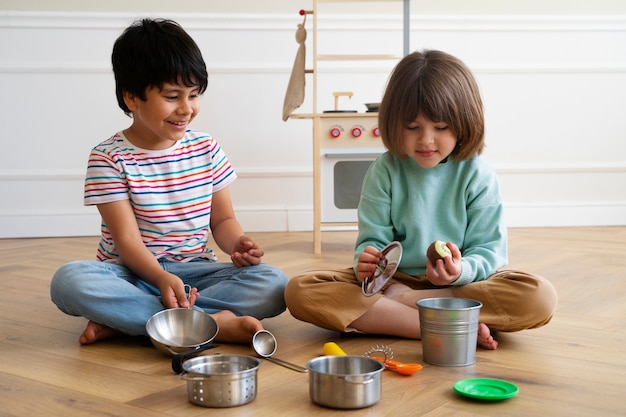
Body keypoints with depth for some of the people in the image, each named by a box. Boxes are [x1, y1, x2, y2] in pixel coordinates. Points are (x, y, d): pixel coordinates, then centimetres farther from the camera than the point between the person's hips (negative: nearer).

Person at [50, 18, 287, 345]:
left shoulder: (207, 149, 4)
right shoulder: (110, 158, -7)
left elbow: (222, 220, 9)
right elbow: (127, 239, -13)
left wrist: (237, 243, -15)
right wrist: (162, 278, -32)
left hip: (193, 270, 3)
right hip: (135, 273, -3)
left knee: (273, 283, -23)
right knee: (69, 280, -34)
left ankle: (122, 319, -24)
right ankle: (213, 322, -33)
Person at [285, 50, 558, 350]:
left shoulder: (478, 175, -3)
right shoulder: (384, 171, 0)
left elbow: (489, 250, -7)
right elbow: (372, 239, -3)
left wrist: (462, 270, -30)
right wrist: (367, 262, -28)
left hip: (462, 284, -1)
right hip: (393, 278, 1)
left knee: (541, 297, -28)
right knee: (300, 291, -24)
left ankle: (395, 301, -24)